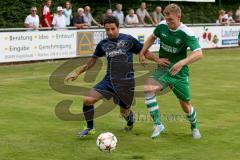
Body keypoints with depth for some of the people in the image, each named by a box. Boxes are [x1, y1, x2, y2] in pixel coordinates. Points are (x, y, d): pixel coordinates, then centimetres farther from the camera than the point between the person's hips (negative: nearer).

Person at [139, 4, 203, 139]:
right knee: (148, 88, -27)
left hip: (179, 73, -3)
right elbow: (152, 37, 17)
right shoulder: (162, 26, -6)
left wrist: (181, 63, -43)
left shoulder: (186, 33, -19)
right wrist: (142, 53, 11)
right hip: (163, 69, 3)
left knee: (186, 105, 7)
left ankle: (194, 127, 40)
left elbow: (199, 53, -29)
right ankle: (158, 125, -19)